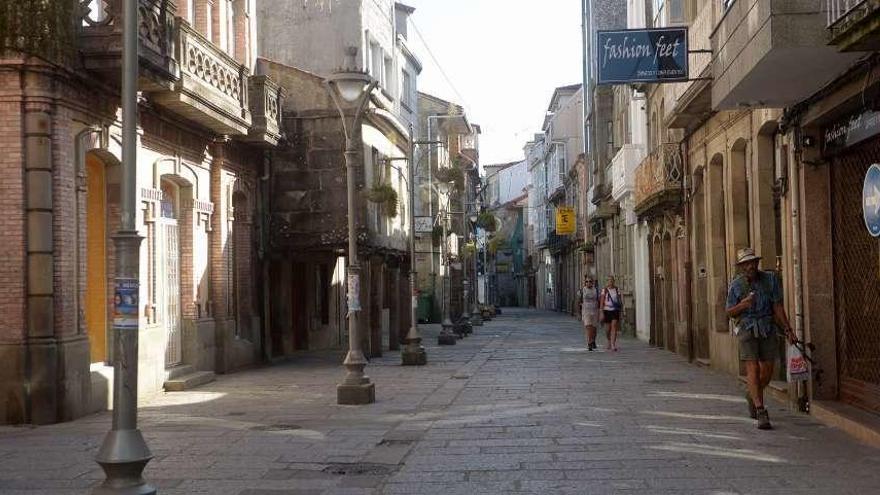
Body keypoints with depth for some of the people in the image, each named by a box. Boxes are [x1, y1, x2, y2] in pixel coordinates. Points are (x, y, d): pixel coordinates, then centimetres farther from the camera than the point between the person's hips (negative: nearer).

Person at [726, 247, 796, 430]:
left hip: (767, 328, 2)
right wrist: (742, 305, -18)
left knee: (767, 370, 8)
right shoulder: (736, 285, -4)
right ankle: (761, 412, -15)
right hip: (746, 328, -2)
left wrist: (788, 329, -3)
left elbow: (778, 306, 0)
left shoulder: (770, 279, -3)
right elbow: (729, 312, 2)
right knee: (753, 368, -12)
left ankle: (752, 396, 38)